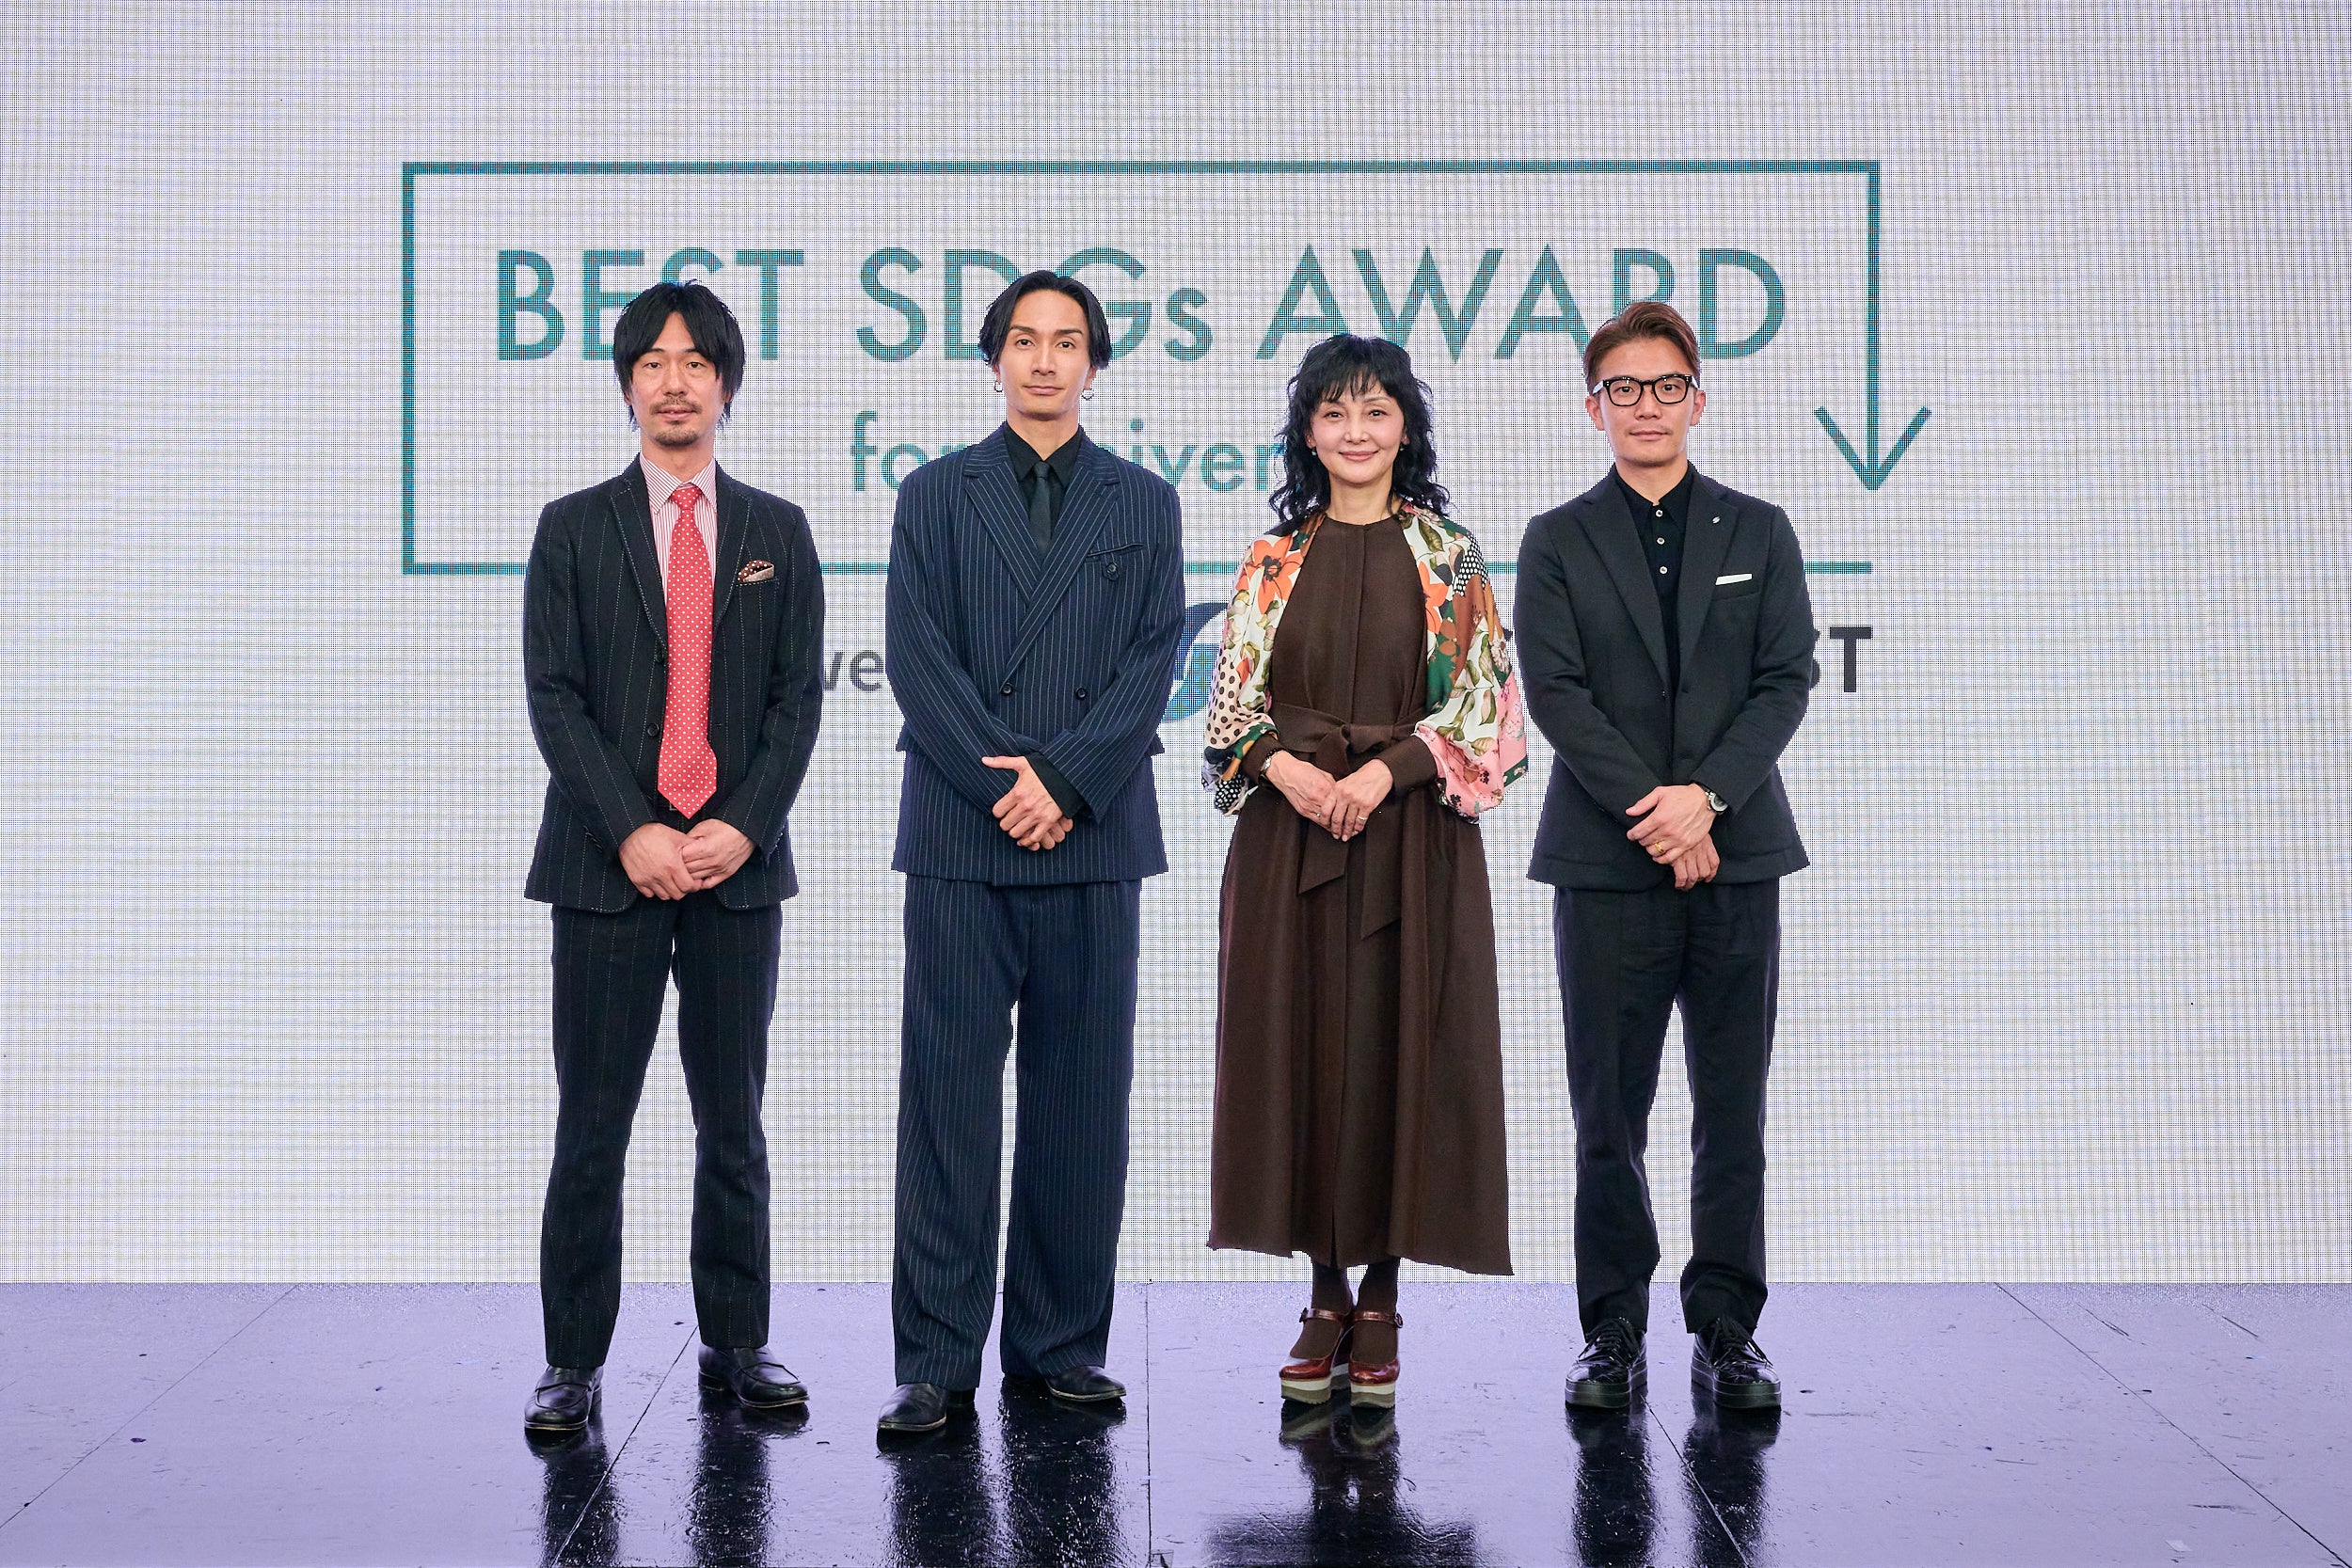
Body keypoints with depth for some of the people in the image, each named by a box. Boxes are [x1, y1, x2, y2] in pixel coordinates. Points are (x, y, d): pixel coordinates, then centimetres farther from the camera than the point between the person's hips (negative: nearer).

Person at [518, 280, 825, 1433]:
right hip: (607, 861, -1)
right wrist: (631, 833, -12)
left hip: (738, 862, 1)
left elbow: (798, 698, 4)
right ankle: (574, 1361, 7)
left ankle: (737, 1343, 17)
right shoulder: (575, 529, 6)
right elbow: (554, 698, -1)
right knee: (591, 1125, 0)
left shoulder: (777, 534, 11)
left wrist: (742, 826, -9)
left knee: (732, 1121, 7)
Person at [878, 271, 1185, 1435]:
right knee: (948, 1092, -2)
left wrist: (1062, 779, -11)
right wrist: (1003, 785, -10)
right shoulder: (934, 496, 9)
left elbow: (1150, 662, 1)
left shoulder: (1143, 505, 12)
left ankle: (1061, 1341, 13)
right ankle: (937, 1358, 2)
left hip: (1093, 836, 1)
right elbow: (920, 661, 0)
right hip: (960, 836, -1)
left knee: (1082, 1097, 4)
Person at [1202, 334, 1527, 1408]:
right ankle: (1326, 1299, 12)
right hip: (1289, 834, 2)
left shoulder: (1447, 558, 2)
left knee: (1395, 1044, -1)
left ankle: (1380, 1303, 8)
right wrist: (1284, 766, -13)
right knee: (1303, 1042, 2)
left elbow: (1480, 699, -3)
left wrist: (1383, 773, -15)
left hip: (1410, 832, -2)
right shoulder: (1275, 560, 8)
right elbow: (1234, 696, 6)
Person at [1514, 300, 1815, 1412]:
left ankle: (1726, 1333, 12)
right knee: (1609, 1113, 2)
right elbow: (1556, 695, -3)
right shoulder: (1558, 543, 6)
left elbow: (1786, 681, 2)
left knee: (1732, 1111, 4)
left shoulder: (1759, 533, 10)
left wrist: (1706, 795, -13)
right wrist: (1652, 811, -13)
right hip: (1606, 861, -1)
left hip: (1736, 856, 1)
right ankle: (1613, 1335, 10)